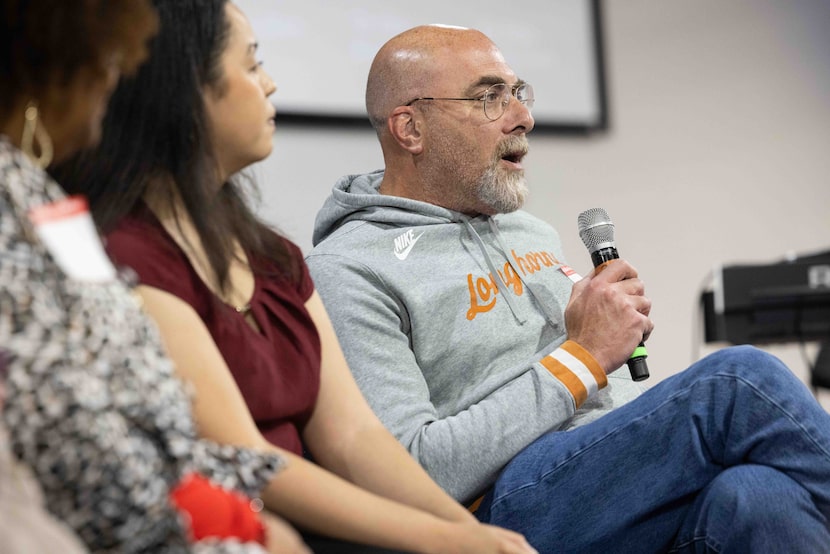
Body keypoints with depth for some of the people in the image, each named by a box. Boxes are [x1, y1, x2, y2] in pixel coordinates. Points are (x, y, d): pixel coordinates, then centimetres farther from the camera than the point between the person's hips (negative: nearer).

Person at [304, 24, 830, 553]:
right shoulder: (345, 272, -3)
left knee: (755, 493, -29)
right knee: (742, 381, -24)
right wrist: (581, 358, -11)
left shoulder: (535, 233, 23)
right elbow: (410, 475, -14)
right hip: (509, 505, -6)